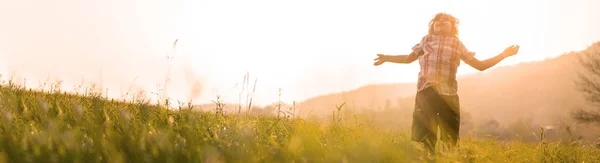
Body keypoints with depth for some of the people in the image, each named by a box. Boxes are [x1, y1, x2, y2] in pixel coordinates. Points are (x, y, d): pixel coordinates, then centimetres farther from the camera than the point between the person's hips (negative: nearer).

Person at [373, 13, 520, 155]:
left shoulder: (457, 44, 13)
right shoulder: (426, 40, 13)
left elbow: (480, 65, 16)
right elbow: (409, 58, 27)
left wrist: (504, 54, 13)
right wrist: (386, 57, 26)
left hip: (448, 95, 1)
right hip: (426, 93, 0)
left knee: (451, 142, 1)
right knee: (424, 141, -3)